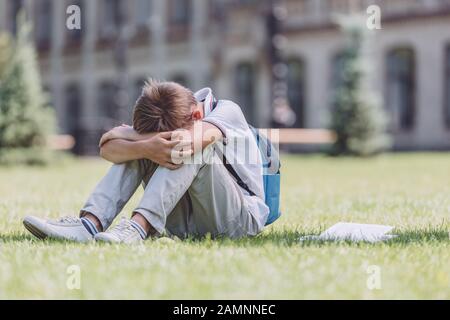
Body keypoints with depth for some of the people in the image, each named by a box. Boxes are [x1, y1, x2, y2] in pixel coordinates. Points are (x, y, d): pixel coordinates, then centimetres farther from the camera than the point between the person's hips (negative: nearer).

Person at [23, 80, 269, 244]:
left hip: (240, 219, -5)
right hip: (185, 223, 5)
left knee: (196, 146, -30)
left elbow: (188, 140, -37)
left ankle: (139, 226, -41)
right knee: (138, 145, -12)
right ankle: (90, 223, -27)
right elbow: (107, 149, -16)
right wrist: (146, 148, -39)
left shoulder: (228, 112, -15)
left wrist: (124, 135, -22)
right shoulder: (163, 119, -1)